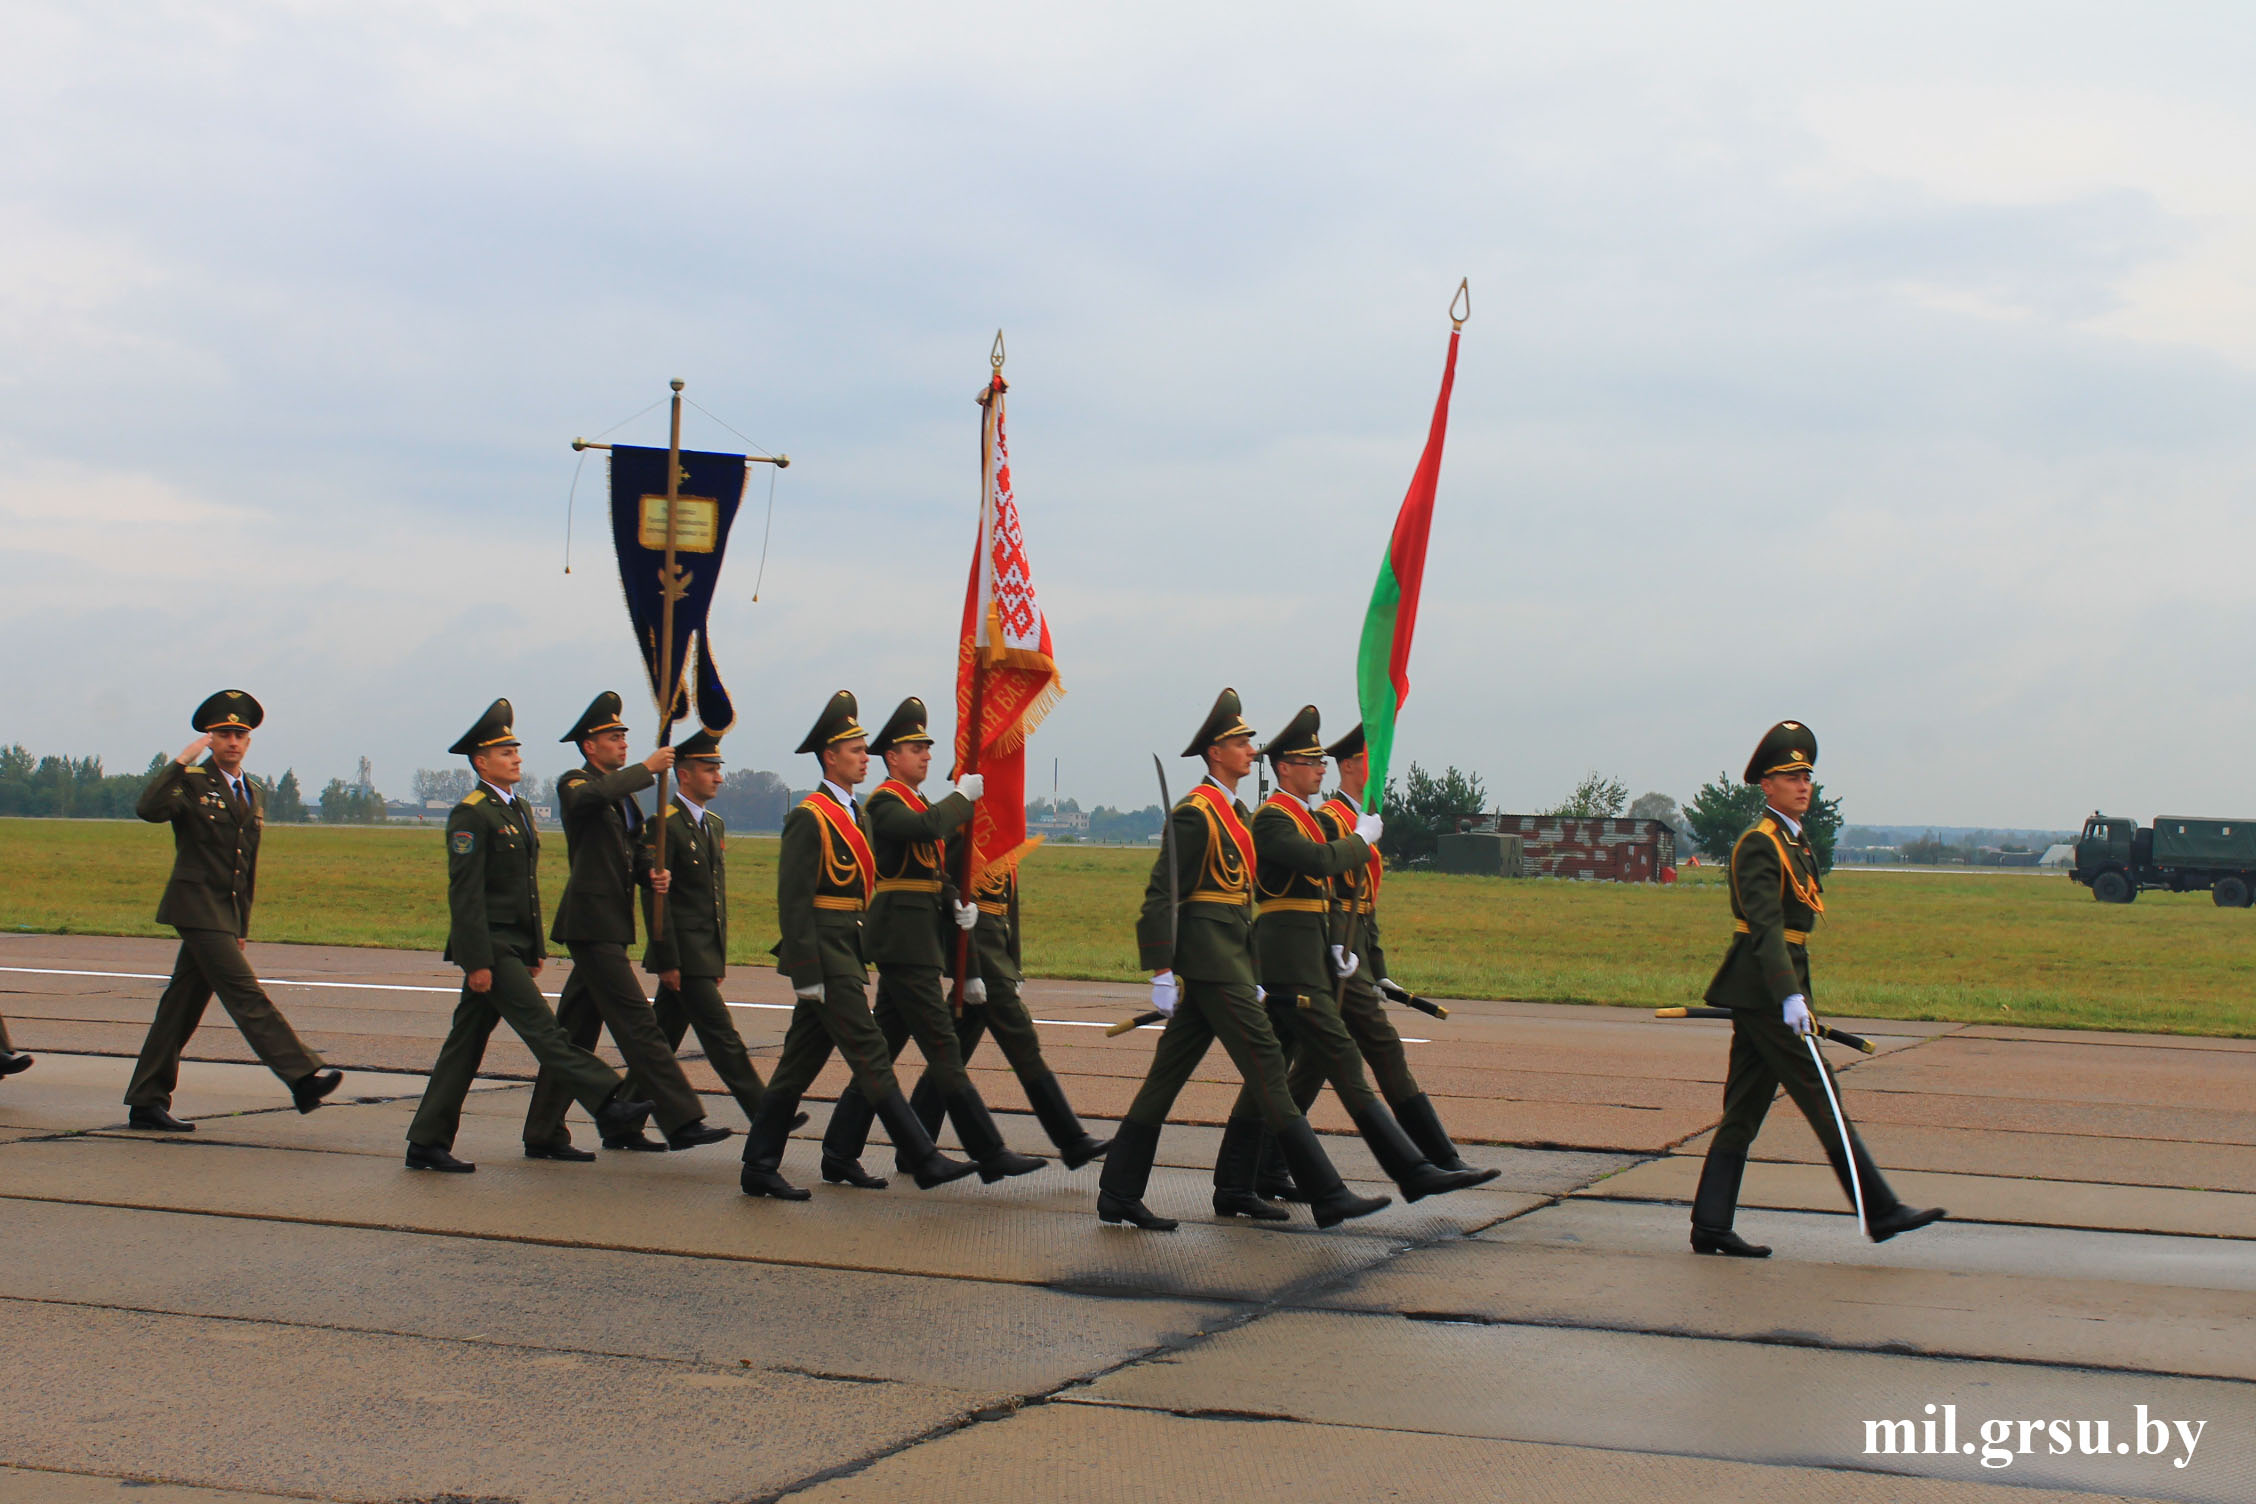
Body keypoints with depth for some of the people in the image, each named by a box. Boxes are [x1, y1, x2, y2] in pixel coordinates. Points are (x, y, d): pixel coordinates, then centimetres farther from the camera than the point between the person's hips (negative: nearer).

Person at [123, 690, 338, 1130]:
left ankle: (146, 1103, 13)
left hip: (226, 913, 7)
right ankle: (303, 1076, -20)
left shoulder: (254, 794, 18)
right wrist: (182, 760, -23)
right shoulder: (191, 782, -4)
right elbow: (149, 809, -26)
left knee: (182, 1006, 9)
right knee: (246, 995, -13)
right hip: (197, 907, -7)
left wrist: (242, 926, 22)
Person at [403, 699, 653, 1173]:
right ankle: (608, 1107, -18)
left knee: (466, 1041, 9)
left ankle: (427, 1142, 13)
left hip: (512, 947, 9)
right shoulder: (471, 815, -12)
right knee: (543, 1030, -12)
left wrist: (536, 949, 20)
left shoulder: (518, 809, 18)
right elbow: (465, 893, -17)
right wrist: (478, 961, -20)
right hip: (490, 947, -9)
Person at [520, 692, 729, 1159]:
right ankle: (681, 1121, -15)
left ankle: (543, 1135, 15)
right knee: (638, 1026, -12)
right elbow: (592, 797, -31)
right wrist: (646, 769, -26)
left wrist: (653, 876, -2)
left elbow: (637, 851, 19)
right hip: (591, 923, -9)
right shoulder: (574, 784, -6)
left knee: (575, 1032, 11)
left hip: (609, 926, 9)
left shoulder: (624, 794, 20)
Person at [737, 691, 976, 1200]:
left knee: (799, 1063, 10)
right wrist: (806, 971, -19)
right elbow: (793, 900, -15)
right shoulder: (809, 817, -11)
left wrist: (861, 962, 19)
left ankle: (759, 1168, 14)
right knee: (871, 1057, -7)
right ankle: (922, 1160, -5)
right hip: (825, 957, -9)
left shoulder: (855, 815, 17)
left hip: (845, 957, 9)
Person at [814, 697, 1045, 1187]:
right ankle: (990, 1154, -8)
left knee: (880, 1050, 10)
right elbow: (927, 828, -30)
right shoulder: (884, 803, -9)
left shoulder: (915, 803, 21)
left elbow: (933, 869, 22)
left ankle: (840, 1155, 13)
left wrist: (958, 906, 4)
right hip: (904, 939, -10)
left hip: (914, 940, 10)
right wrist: (964, 796, -15)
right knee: (942, 1049, -8)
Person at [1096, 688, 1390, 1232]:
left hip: (1227, 959, 10)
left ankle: (1119, 1194, 12)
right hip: (1211, 959, -10)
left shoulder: (1235, 812, 19)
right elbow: (1163, 894, -14)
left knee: (1168, 1074, 9)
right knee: (1266, 1067, -8)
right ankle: (1327, 1196, -7)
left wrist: (1251, 976, 22)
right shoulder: (1194, 813, -11)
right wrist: (1162, 974, -18)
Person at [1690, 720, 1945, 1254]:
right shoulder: (1759, 844, -13)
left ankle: (1711, 1226, 9)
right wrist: (1790, 997, -31)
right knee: (1821, 1098, -5)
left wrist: (1798, 995, 24)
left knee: (1744, 1110, 8)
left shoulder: (1796, 842, 18)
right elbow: (1765, 928, -23)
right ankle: (1880, 1211, -1)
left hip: (1761, 994, 10)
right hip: (1762, 991, -10)